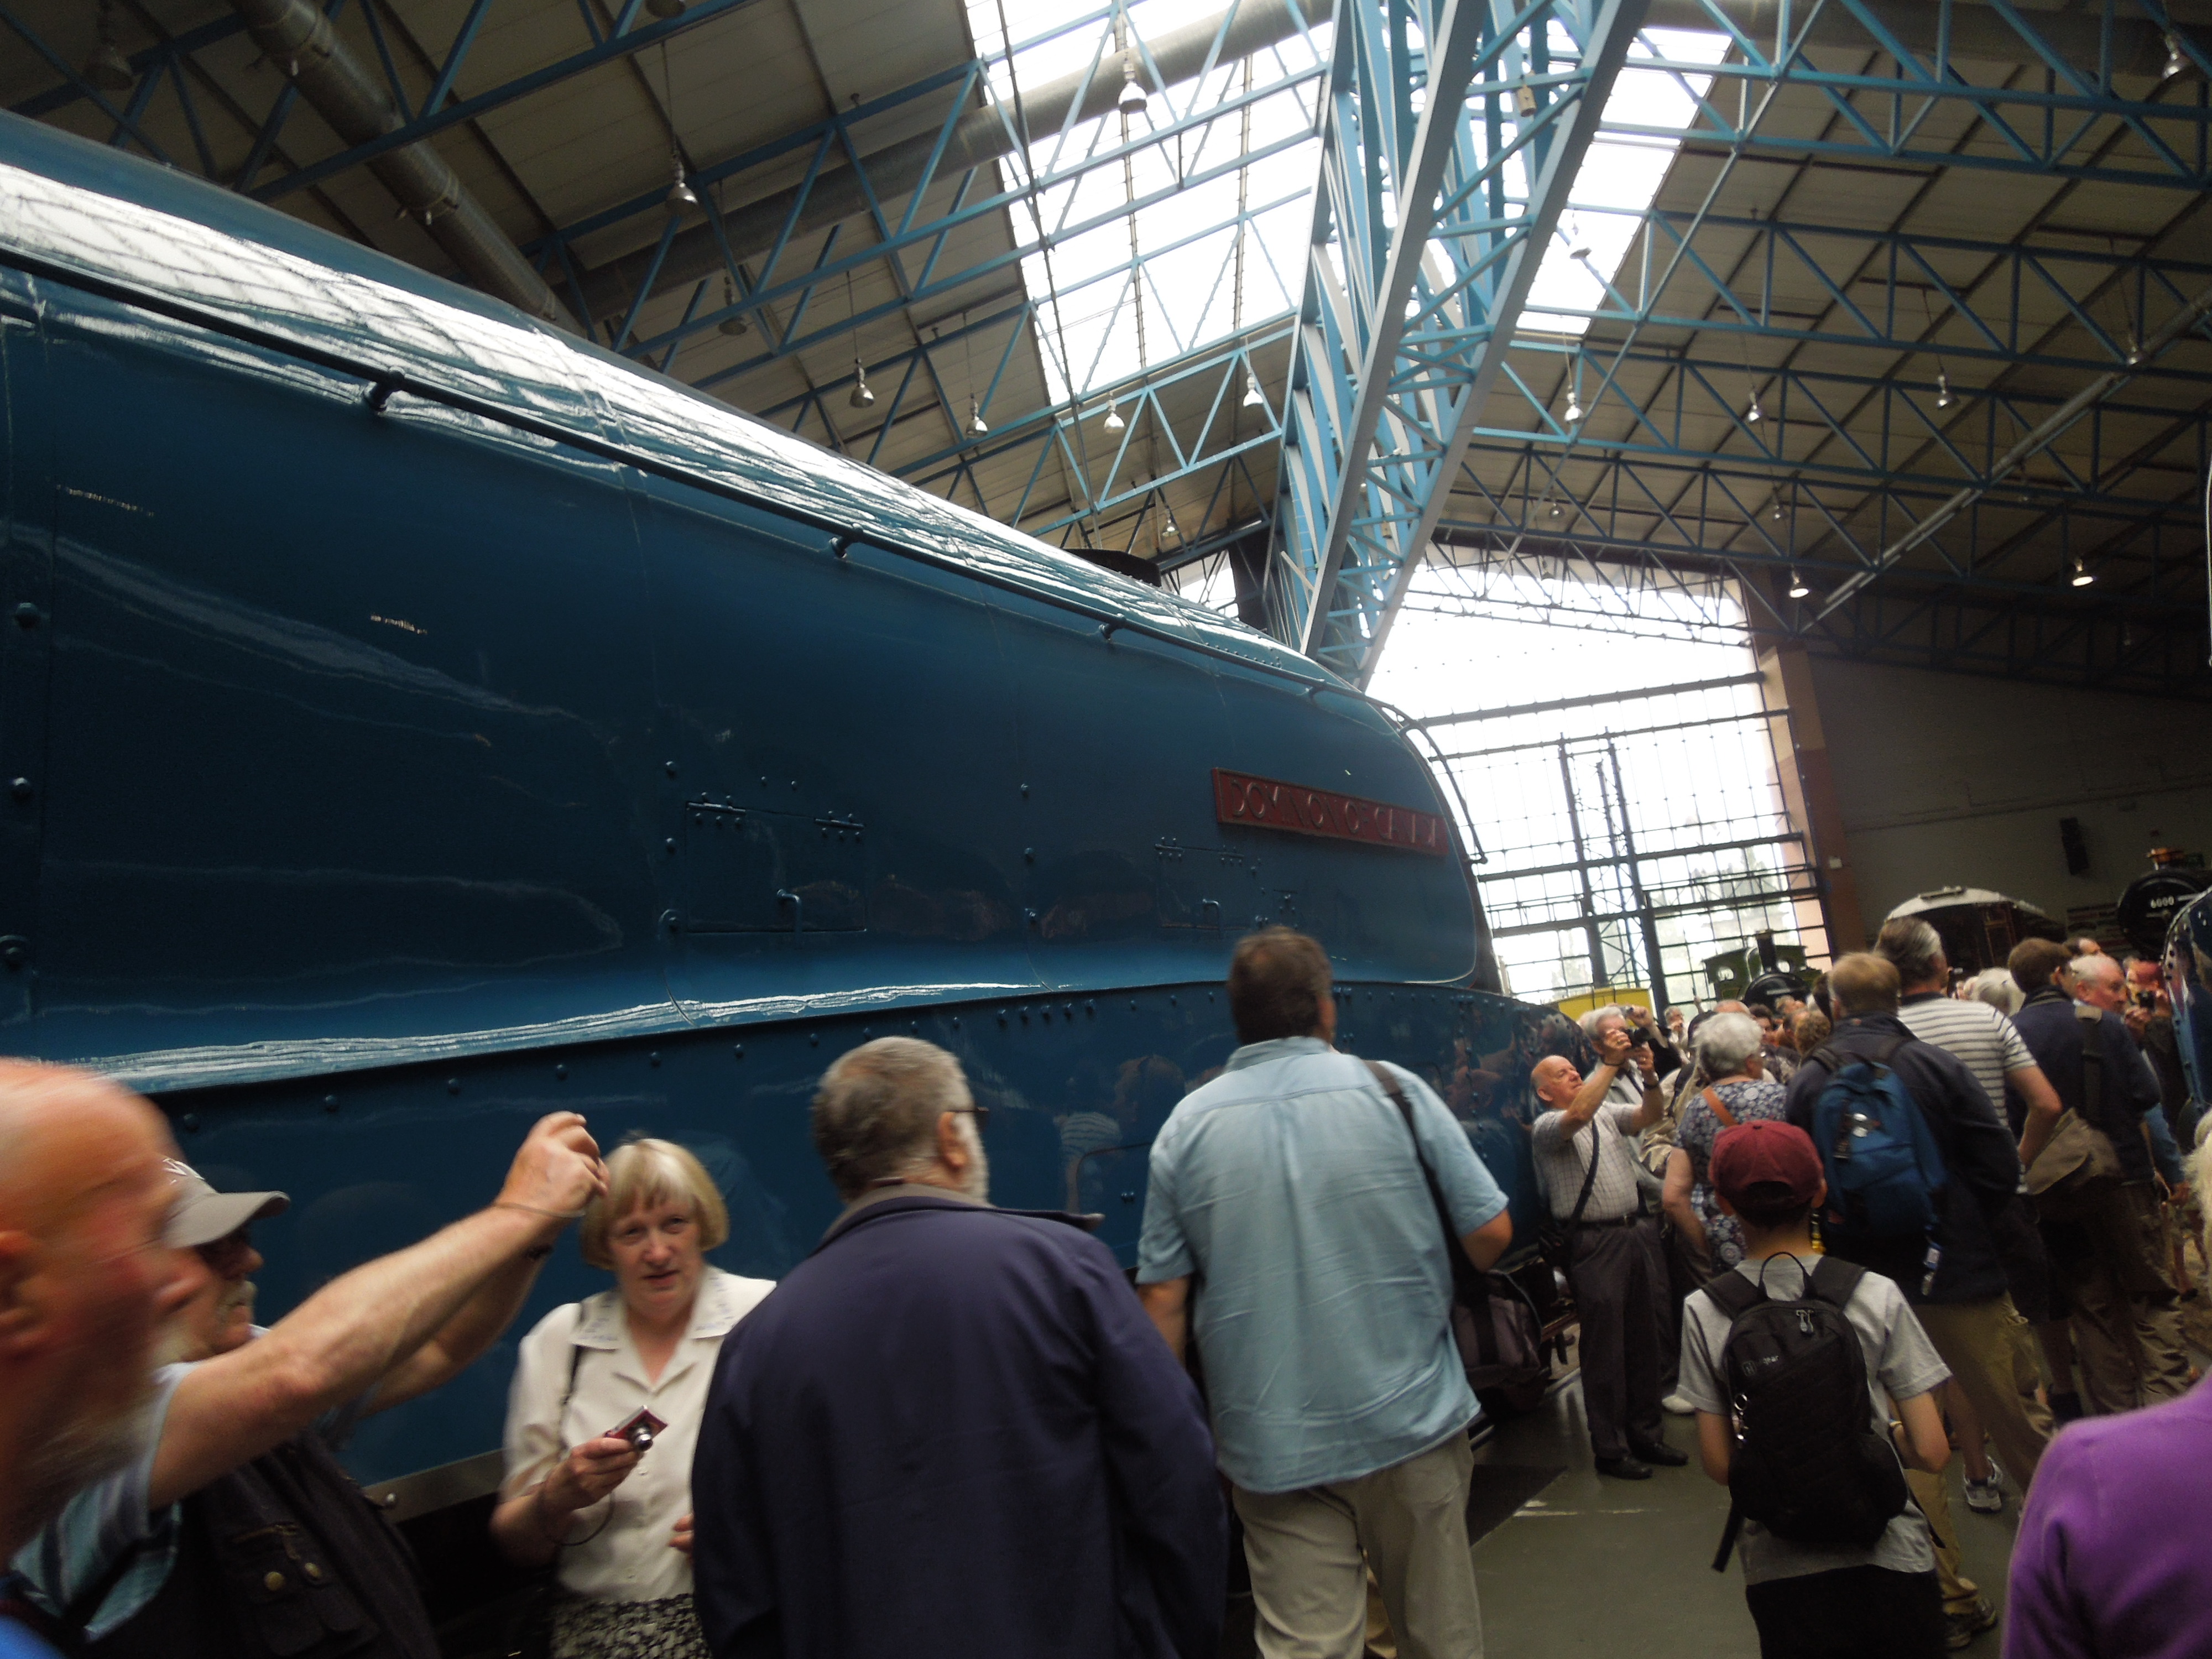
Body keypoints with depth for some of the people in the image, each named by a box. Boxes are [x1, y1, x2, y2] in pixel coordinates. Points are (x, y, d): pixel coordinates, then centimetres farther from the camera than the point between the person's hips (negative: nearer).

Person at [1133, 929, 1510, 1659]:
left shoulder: (1186, 1126, -5)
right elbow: (1492, 1235, -3)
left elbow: (1164, 1301, -4)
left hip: (1271, 1452, 0)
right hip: (1412, 1426, 0)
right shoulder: (1395, 1091, -6)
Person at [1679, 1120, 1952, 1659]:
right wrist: (1881, 1433, 12)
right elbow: (1932, 1453, -8)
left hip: (1779, 1571, 0)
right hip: (1888, 1560, 0)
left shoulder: (1704, 1313, -10)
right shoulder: (1876, 1295, -10)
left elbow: (1718, 1463, -6)